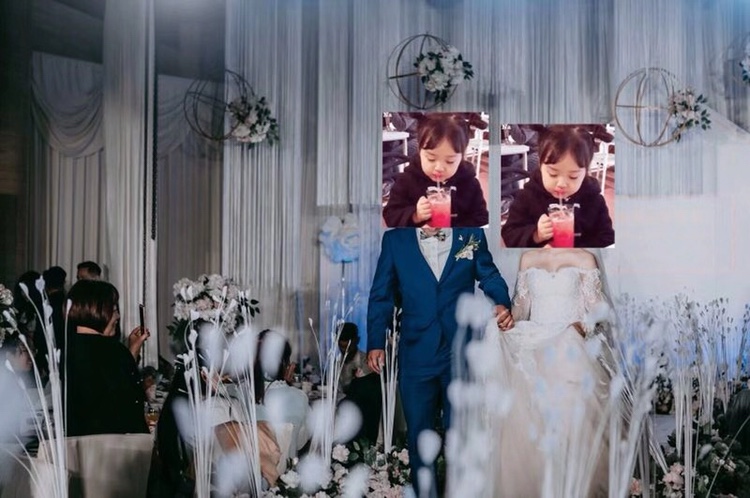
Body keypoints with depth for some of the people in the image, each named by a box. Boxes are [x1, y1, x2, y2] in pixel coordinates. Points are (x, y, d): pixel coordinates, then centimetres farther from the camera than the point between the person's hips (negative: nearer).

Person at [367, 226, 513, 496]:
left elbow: (489, 276, 11)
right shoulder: (395, 239, 1)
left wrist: (502, 304, -10)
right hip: (416, 356, 0)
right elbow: (381, 294, 3)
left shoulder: (471, 234, 1)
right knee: (419, 435, 11)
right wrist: (376, 343, -3)